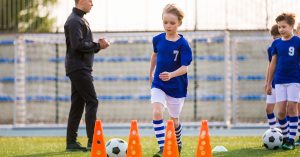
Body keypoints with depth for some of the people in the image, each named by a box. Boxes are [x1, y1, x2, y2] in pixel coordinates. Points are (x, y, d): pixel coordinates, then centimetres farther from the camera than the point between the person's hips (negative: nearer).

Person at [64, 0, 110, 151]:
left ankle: (71, 142, 10)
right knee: (92, 102, -11)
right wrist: (98, 46, -12)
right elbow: (78, 45, -23)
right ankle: (92, 141, -13)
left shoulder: (80, 20, 19)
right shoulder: (74, 21, -13)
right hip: (79, 69, -10)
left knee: (78, 105, 9)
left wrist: (97, 45, 4)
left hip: (81, 69, 10)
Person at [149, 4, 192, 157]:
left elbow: (184, 68, -22)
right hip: (158, 84, 2)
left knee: (174, 120, 13)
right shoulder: (158, 39, -4)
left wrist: (171, 75, -40)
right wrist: (150, 73, 26)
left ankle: (177, 143, 42)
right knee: (157, 112, -21)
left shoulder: (183, 44, -16)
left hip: (176, 87, -2)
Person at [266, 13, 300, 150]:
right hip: (279, 81, 3)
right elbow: (273, 63, 13)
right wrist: (269, 83, 14)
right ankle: (284, 137, 14)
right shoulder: (276, 43, 7)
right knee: (281, 111, -1)